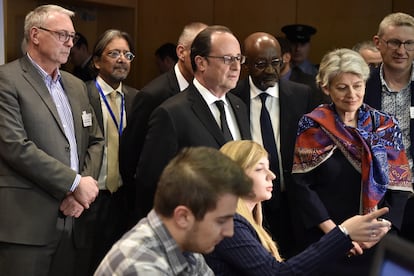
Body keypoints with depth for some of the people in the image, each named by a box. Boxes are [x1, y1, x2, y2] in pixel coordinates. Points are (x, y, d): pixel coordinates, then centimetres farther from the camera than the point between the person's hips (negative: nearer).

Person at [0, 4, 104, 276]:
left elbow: (95, 141, 18)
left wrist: (81, 192, -1)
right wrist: (75, 183, -11)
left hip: (71, 219, 6)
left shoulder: (76, 85, 18)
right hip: (25, 222, -6)